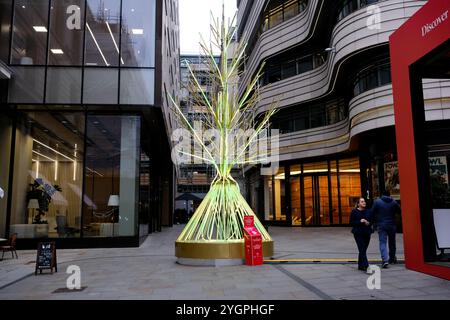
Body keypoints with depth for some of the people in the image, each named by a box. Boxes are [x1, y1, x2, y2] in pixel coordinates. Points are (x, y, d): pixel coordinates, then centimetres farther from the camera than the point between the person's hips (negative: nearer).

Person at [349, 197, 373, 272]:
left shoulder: (368, 212, 11)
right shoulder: (354, 212, -2)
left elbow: (371, 221, 17)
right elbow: (351, 223, -5)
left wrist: (368, 223, -6)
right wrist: (360, 222, -17)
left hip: (367, 233, 5)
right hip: (358, 233, -5)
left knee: (363, 250, 10)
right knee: (362, 250, -12)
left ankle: (360, 265, 21)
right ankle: (365, 266, -17)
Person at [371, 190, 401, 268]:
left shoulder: (377, 202, -2)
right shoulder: (394, 202, 3)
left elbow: (372, 213, -3)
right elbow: (399, 211, 7)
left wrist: (375, 222, 10)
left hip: (381, 225, -2)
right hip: (391, 225, 2)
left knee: (383, 243, -5)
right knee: (392, 242, 18)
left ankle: (385, 260, -19)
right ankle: (392, 258, 32)